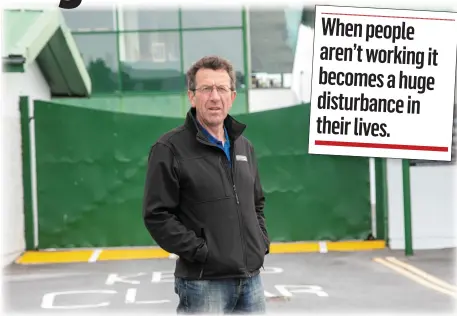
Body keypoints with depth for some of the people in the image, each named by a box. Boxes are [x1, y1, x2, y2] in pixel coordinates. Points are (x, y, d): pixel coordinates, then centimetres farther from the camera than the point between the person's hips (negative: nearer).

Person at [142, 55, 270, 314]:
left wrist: (262, 243, 9)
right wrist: (201, 252, -16)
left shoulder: (244, 147, 13)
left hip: (251, 279, 7)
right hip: (204, 283, -6)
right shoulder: (170, 148, -9)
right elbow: (157, 215, -13)